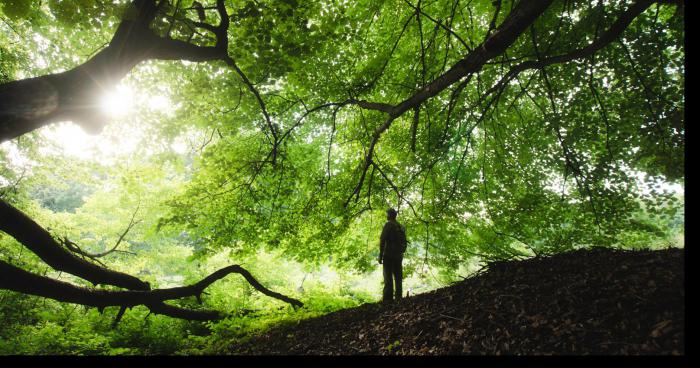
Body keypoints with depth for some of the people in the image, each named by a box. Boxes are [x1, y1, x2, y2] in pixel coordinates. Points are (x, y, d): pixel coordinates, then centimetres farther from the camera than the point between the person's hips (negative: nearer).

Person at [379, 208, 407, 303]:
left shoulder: (388, 225, -6)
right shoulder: (401, 227, 16)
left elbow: (382, 240, -13)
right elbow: (404, 242, 18)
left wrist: (380, 255, -11)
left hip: (388, 255, -7)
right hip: (398, 255, 7)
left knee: (388, 276, -8)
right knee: (398, 276, 8)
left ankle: (387, 297, -11)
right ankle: (398, 296, 8)